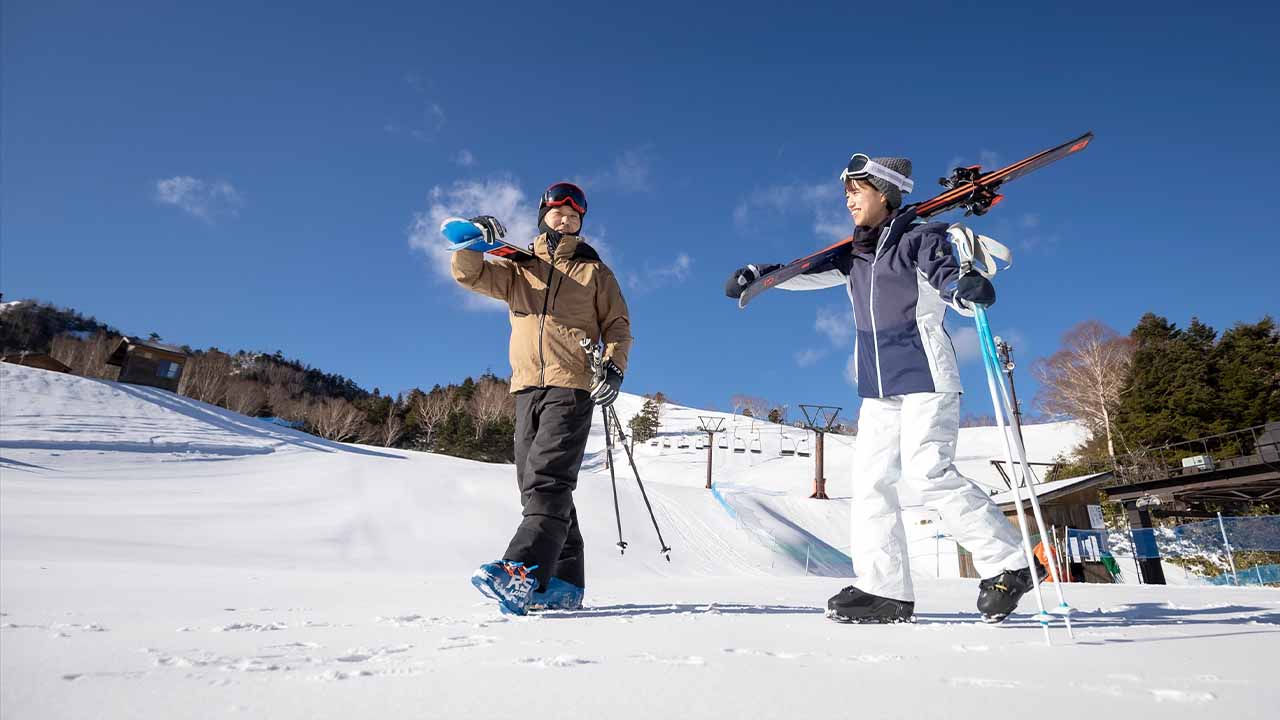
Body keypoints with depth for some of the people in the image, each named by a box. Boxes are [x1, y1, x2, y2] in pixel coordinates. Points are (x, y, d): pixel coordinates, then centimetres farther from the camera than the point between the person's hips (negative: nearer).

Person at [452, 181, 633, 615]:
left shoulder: (594, 270, 14)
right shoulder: (518, 267, 21)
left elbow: (617, 324, 9)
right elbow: (468, 273, 10)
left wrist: (614, 365, -8)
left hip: (572, 386, -4)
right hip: (528, 387, 4)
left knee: (548, 478, -18)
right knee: (535, 482, 2)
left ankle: (524, 571, -27)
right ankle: (564, 581, 7)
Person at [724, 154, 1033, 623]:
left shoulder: (920, 239, -4)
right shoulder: (855, 253, 14)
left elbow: (948, 278, -18)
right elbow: (809, 272, 12)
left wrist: (967, 289, -41)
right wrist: (758, 275, -2)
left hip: (925, 377, -7)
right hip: (878, 387, 7)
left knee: (930, 474, -16)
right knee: (871, 481, 0)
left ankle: (1006, 565, 1)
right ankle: (884, 590, 5)